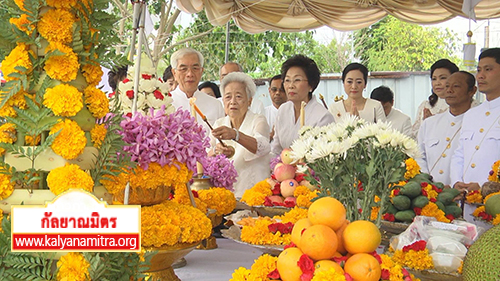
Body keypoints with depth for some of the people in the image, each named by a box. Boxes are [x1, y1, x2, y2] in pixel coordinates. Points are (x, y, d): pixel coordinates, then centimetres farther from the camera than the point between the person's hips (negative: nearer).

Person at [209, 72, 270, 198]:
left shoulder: (258, 121, 2)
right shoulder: (219, 124, 13)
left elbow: (263, 147, -20)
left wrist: (235, 135, -36)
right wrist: (216, 151, -18)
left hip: (253, 190, -3)